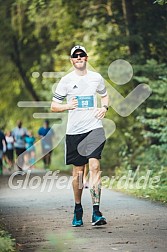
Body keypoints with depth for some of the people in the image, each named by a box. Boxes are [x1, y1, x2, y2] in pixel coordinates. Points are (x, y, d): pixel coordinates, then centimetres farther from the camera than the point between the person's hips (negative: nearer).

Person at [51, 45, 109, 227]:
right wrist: (67, 106, -14)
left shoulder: (96, 78, 9)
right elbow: (53, 106, 5)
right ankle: (77, 210, 25)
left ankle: (96, 212, -19)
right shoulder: (66, 80, 3)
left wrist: (104, 107, 5)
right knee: (78, 172, 6)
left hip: (94, 128, 0)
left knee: (94, 166, -16)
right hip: (74, 131, 0)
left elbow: (104, 95, 27)